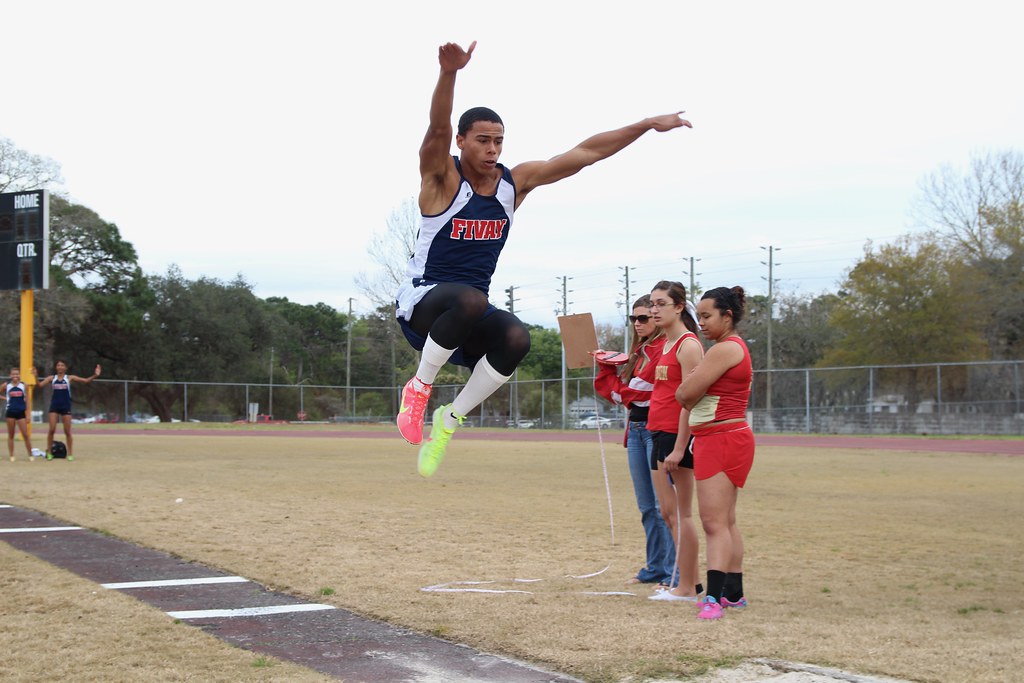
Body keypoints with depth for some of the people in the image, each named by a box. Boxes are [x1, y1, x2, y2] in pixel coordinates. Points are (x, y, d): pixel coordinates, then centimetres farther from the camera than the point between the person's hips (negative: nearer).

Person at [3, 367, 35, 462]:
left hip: (21, 412, -1)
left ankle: (30, 455, 5)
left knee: (25, 435, -3)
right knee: (11, 435, 6)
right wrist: (5, 398, -3)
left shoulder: (23, 385, 1)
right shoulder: (6, 385, 1)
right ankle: (11, 456, 11)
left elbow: (27, 400, 3)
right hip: (11, 412, 1)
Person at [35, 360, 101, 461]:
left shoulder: (70, 378, 2)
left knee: (67, 431, 2)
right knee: (52, 430, -6)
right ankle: (49, 452, 6)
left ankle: (70, 454, 10)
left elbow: (86, 381, -3)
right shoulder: (52, 378, 6)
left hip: (66, 406, -1)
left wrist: (95, 376, -17)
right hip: (54, 406, 1)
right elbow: (40, 384, -2)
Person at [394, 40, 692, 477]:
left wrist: (648, 125, 1)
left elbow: (584, 153, 5)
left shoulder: (515, 182, 5)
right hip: (421, 302, -5)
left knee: (515, 338, -30)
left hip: (469, 311, 5)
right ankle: (419, 387, -16)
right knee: (470, 300, -40)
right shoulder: (442, 177, -11)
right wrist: (449, 73, -52)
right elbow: (438, 129, -32)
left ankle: (449, 419, -11)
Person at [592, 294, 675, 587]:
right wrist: (606, 367, 7)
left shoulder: (664, 349, -11)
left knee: (663, 505, -9)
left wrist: (622, 391, 2)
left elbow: (636, 391, -16)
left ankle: (673, 573, -6)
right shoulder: (640, 351, 18)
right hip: (636, 429, 9)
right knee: (646, 506, 12)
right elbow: (620, 394, 17)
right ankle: (655, 568, 20)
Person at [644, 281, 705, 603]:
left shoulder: (688, 345, -11)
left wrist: (678, 448, -20)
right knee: (668, 513, 12)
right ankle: (689, 580, 19)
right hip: (659, 433, 9)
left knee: (681, 513, -4)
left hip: (677, 434, -9)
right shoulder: (664, 345, 16)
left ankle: (686, 588, 1)